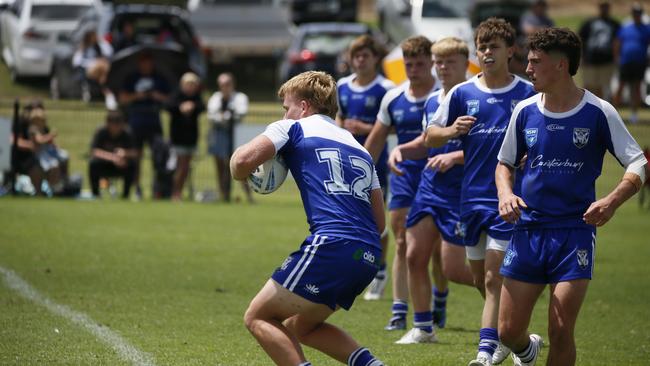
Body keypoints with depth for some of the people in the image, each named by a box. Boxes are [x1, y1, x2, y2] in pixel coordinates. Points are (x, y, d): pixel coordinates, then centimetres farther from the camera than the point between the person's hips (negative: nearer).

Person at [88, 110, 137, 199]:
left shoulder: (127, 134, -12)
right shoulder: (101, 132, -16)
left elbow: (134, 153, -18)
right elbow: (94, 151, -28)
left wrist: (125, 153, -41)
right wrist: (113, 157, -42)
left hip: (120, 168, 1)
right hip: (103, 166, -1)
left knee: (132, 164, -30)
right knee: (93, 163, -34)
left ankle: (126, 194, -14)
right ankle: (95, 193, -15)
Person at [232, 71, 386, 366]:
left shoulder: (293, 128, 9)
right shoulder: (359, 148, 28)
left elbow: (243, 160, -6)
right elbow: (379, 221, 24)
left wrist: (239, 172, 15)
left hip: (330, 245, -7)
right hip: (369, 256, 7)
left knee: (258, 318, 4)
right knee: (300, 326, 24)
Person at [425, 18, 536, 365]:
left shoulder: (527, 94, -3)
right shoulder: (462, 93, 5)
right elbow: (430, 136, 10)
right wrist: (452, 131, -11)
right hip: (472, 197, 4)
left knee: (494, 278, -12)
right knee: (480, 278, 12)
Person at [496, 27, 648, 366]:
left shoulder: (598, 112, -6)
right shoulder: (524, 111, 4)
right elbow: (504, 163, 17)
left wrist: (612, 201, -23)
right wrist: (506, 193, -6)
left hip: (576, 231, -3)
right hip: (529, 228, 3)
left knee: (561, 331, -11)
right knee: (508, 331, 3)